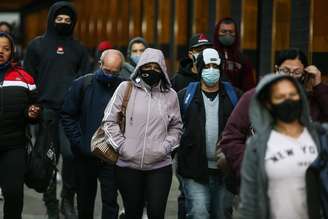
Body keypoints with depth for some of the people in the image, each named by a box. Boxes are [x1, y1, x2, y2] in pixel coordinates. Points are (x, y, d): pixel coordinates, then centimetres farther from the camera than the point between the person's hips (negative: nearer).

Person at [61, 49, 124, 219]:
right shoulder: (82, 84, -3)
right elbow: (67, 115, 0)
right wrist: (79, 142, -7)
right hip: (84, 154, 2)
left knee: (110, 201, 0)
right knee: (85, 200, 15)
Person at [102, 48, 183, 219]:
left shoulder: (171, 95, 6)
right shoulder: (126, 88, 1)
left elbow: (176, 127, 15)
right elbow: (109, 121, 2)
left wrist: (166, 146, -1)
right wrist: (121, 146, -6)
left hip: (160, 166, 1)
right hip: (128, 165, -1)